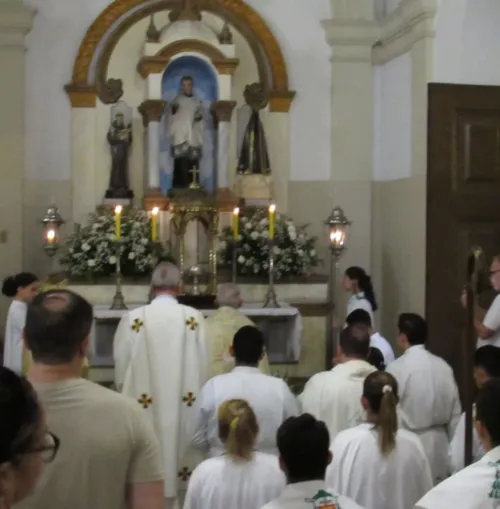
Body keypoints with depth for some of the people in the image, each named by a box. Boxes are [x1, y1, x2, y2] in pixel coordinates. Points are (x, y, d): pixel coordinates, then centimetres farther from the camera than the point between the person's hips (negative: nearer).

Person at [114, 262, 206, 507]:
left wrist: (129, 394, 18)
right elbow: (205, 366, -4)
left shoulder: (132, 319, -6)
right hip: (184, 410, 1)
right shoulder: (194, 318, -6)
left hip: (144, 409, 0)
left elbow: (120, 368, 0)